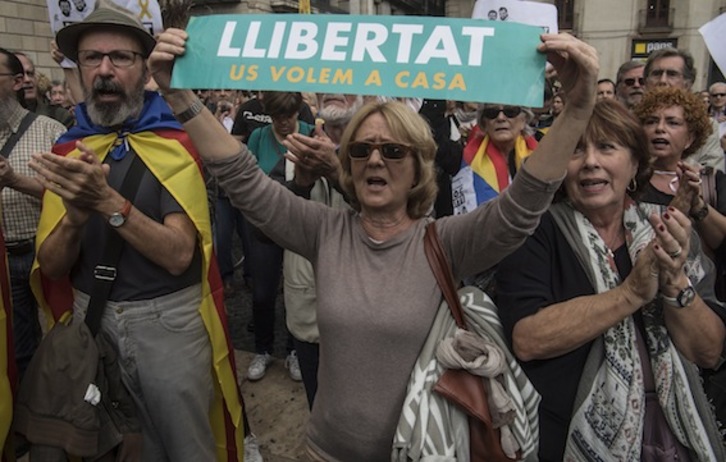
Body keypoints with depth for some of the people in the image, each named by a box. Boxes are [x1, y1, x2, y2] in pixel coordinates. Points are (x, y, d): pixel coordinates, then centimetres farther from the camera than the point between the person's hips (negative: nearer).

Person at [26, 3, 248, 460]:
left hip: (168, 320, -4)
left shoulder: (176, 145, -11)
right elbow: (51, 265, -2)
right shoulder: (68, 151, 2)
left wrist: (107, 201, -30)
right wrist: (75, 215, -23)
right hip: (90, 319, 4)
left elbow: (178, 255, -19)